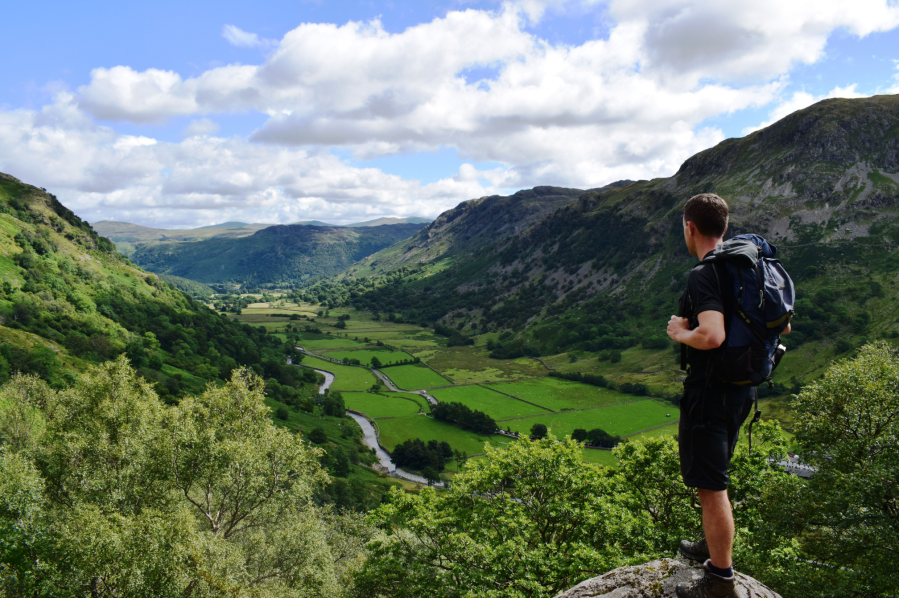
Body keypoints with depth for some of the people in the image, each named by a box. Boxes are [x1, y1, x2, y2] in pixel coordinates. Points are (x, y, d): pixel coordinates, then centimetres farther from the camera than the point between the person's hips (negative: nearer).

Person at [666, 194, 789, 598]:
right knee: (714, 480, 26)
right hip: (738, 390, 10)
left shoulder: (703, 276, -21)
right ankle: (713, 546, 43)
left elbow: (711, 336, -35)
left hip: (708, 393, -10)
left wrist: (680, 333, -16)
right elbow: (782, 325, 14)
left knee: (711, 487, 1)